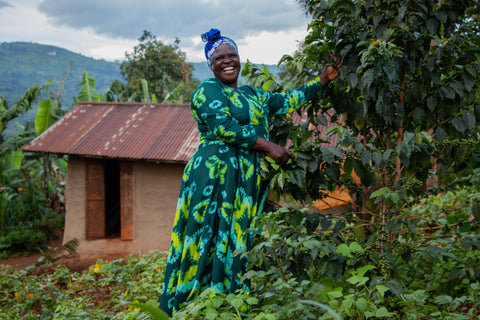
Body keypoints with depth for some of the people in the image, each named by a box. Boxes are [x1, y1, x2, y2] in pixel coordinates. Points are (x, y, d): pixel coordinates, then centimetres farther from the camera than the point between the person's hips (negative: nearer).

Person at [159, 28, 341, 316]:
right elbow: (224, 128, -15)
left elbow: (286, 101, 22)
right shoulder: (208, 90, -2)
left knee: (240, 243, 5)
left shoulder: (252, 95, 22)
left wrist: (323, 80, 18)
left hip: (249, 181, 8)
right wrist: (268, 146, -14)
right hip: (217, 176, -8)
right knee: (214, 241, -9)